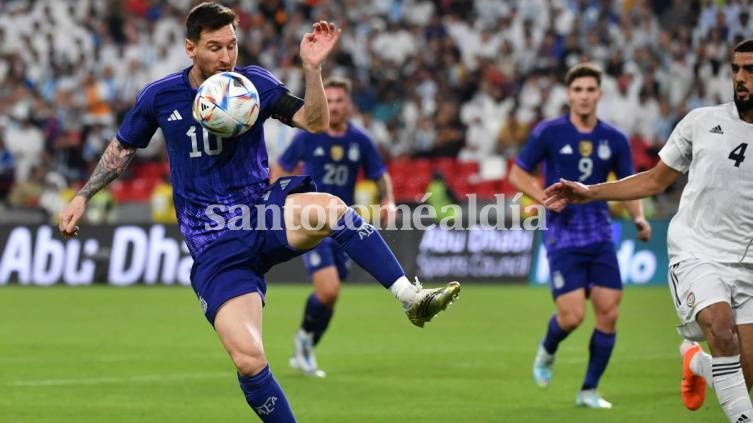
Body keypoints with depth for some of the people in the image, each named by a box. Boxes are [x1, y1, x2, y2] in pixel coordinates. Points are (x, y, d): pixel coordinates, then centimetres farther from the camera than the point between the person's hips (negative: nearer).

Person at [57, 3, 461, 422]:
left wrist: (313, 67, -24)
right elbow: (123, 148, 18)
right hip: (216, 245, 0)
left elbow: (316, 122, -11)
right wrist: (83, 197, 15)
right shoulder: (160, 97, 1)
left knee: (331, 207, -36)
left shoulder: (254, 83, -1)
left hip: (264, 211, 0)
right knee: (248, 359, -18)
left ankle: (412, 298, -36)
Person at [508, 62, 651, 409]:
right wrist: (545, 198, -16)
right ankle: (547, 351, 24)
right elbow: (517, 174, 1)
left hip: (600, 236, 3)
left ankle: (589, 390, 11)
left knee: (608, 314, -4)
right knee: (572, 315, -12)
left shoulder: (614, 139, 3)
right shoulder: (549, 132, -5)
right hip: (562, 236, -3)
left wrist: (639, 217, -9)